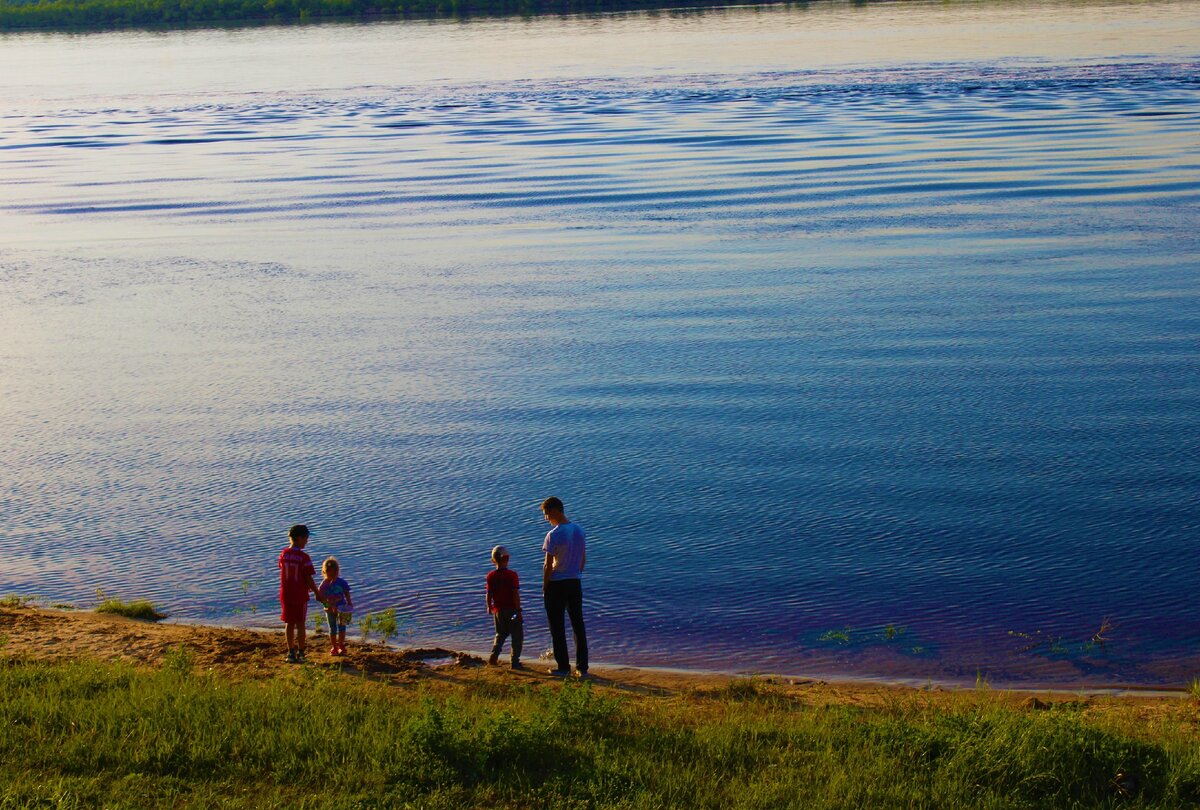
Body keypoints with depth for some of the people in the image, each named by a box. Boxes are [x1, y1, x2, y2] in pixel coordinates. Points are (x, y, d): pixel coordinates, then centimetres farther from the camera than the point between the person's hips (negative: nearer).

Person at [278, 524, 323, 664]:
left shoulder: (283, 554, -1)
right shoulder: (304, 558, -15)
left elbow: (285, 572, 7)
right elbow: (309, 578, -12)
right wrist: (317, 593, 1)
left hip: (286, 594, 4)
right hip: (300, 595, -4)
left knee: (289, 624, 13)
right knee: (300, 624, 7)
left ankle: (291, 652, 17)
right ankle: (300, 653, 10)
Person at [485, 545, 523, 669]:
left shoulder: (491, 576, -1)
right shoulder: (512, 575, -12)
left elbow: (488, 594, 2)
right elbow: (515, 594, -16)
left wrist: (489, 607, 18)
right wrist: (518, 609, -10)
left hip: (498, 610, 5)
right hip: (511, 609, -5)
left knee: (500, 634, 21)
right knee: (517, 636, 5)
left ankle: (494, 656, 5)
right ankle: (515, 661, 3)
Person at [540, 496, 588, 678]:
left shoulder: (553, 535, -18)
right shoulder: (580, 530, 2)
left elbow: (548, 565, -14)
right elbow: (583, 559, 10)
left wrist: (544, 587, -4)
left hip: (556, 585, -6)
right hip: (575, 583, 6)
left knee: (558, 628, 5)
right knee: (578, 625, 12)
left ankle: (563, 667, 9)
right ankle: (582, 667, 14)